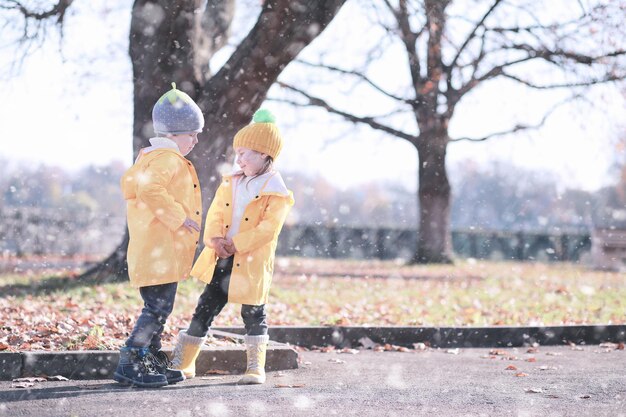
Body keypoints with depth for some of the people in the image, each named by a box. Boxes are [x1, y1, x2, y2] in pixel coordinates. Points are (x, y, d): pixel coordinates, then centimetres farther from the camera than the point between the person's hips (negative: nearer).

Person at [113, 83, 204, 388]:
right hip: (159, 249, -11)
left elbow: (131, 183, 26)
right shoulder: (166, 159, -14)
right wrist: (178, 217, -24)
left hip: (166, 250, 11)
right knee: (158, 308, -10)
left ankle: (153, 363, 21)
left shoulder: (152, 157, 20)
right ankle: (129, 364, -9)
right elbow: (149, 189, -30)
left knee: (158, 308, 15)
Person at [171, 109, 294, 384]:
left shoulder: (276, 191, -10)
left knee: (253, 314, 5)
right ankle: (182, 364, 15)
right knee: (206, 308, 8)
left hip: (251, 263, -5)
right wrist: (215, 239, -14)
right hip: (221, 259, 5)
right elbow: (216, 214, 6)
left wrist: (236, 244, -22)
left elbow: (268, 227, -18)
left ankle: (256, 368, 16)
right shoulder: (231, 182, 10)